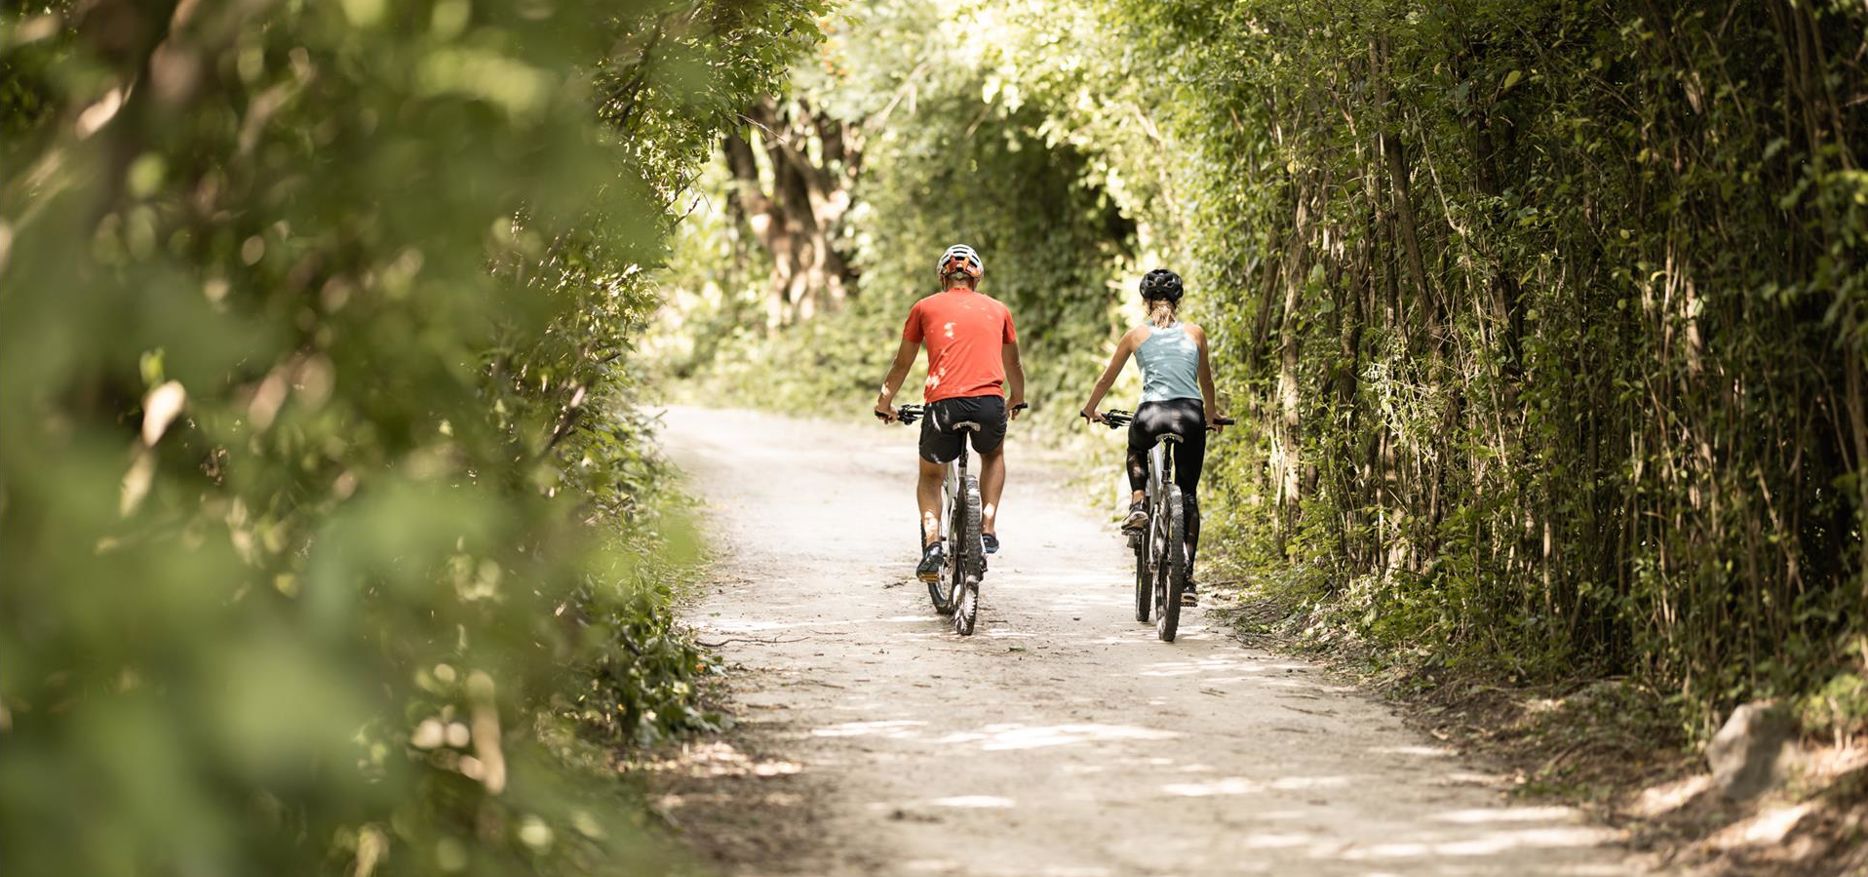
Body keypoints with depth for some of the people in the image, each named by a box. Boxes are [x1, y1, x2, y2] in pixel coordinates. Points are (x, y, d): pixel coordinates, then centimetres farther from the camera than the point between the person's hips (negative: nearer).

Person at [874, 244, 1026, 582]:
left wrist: (885, 403, 40)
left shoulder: (926, 307, 17)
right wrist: (1017, 401, 54)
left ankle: (932, 542, -1)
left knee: (930, 476, 21)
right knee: (993, 455, 33)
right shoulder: (997, 309, 22)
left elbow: (902, 364, 24)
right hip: (990, 402, 1)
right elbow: (1013, 365, 36)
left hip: (944, 403, -1)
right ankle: (988, 528, 18)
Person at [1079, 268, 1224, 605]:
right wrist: (1211, 414, 47)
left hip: (1152, 414, -1)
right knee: (1188, 495, 13)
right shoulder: (1195, 334, 14)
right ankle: (1187, 577, 5)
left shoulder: (1137, 334, 12)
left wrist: (1090, 409, 41)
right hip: (1190, 416, 1)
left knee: (1136, 452, 36)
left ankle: (1138, 505, 11)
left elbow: (1107, 378, 23)